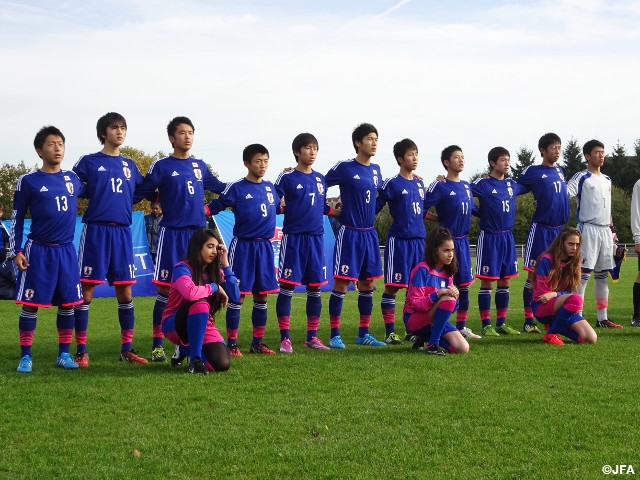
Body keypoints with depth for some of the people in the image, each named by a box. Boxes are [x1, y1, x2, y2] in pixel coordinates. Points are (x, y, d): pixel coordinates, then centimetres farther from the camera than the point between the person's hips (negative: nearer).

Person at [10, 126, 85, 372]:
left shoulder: (73, 178, 8)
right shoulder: (28, 181, -2)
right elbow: (17, 219, 1)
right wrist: (16, 251, -5)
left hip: (67, 251, 4)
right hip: (39, 251, -3)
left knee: (68, 303, 5)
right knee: (31, 303, -2)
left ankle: (64, 354, 16)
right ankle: (25, 357, 6)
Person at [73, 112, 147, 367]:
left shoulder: (130, 165, 14)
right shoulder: (88, 162, 2)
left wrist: (123, 202, 7)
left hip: (122, 232, 4)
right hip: (95, 230, -4)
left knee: (125, 291, 5)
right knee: (87, 290, -3)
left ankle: (127, 348, 13)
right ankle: (81, 350, 3)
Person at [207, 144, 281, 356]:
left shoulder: (270, 187, 9)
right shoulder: (236, 188, -6)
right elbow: (214, 206, -7)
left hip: (265, 247, 5)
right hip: (243, 246, -5)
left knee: (261, 295, 9)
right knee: (238, 294, -4)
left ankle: (257, 342, 18)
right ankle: (232, 344, 3)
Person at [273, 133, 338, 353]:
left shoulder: (320, 179, 12)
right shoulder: (287, 177, -3)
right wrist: (281, 206, -25)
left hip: (316, 238, 5)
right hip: (293, 238, -5)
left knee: (315, 288, 7)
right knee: (287, 286, -4)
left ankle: (312, 337, 16)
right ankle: (285, 338, 2)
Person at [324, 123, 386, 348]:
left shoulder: (376, 170, 10)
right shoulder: (344, 168, -8)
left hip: (370, 234, 6)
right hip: (350, 234, -6)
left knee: (367, 284, 9)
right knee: (341, 283, -5)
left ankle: (363, 333, 18)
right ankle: (335, 334, 2)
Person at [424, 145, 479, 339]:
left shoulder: (466, 186, 12)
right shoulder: (439, 186, -10)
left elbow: (472, 208, 22)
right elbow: (422, 209, -16)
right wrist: (439, 219, -14)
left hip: (463, 241, 7)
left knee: (464, 284, 11)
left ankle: (461, 326, 21)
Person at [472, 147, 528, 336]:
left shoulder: (512, 184, 10)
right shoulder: (483, 184, -7)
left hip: (507, 237, 6)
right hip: (489, 237, -6)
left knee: (505, 281, 9)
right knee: (487, 281, -3)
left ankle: (501, 323, 17)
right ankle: (486, 325, 2)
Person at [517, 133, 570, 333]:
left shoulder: (559, 171, 13)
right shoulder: (533, 171, -4)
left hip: (559, 229, 6)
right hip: (540, 229, -6)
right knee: (534, 275, -4)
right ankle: (529, 321, 0)